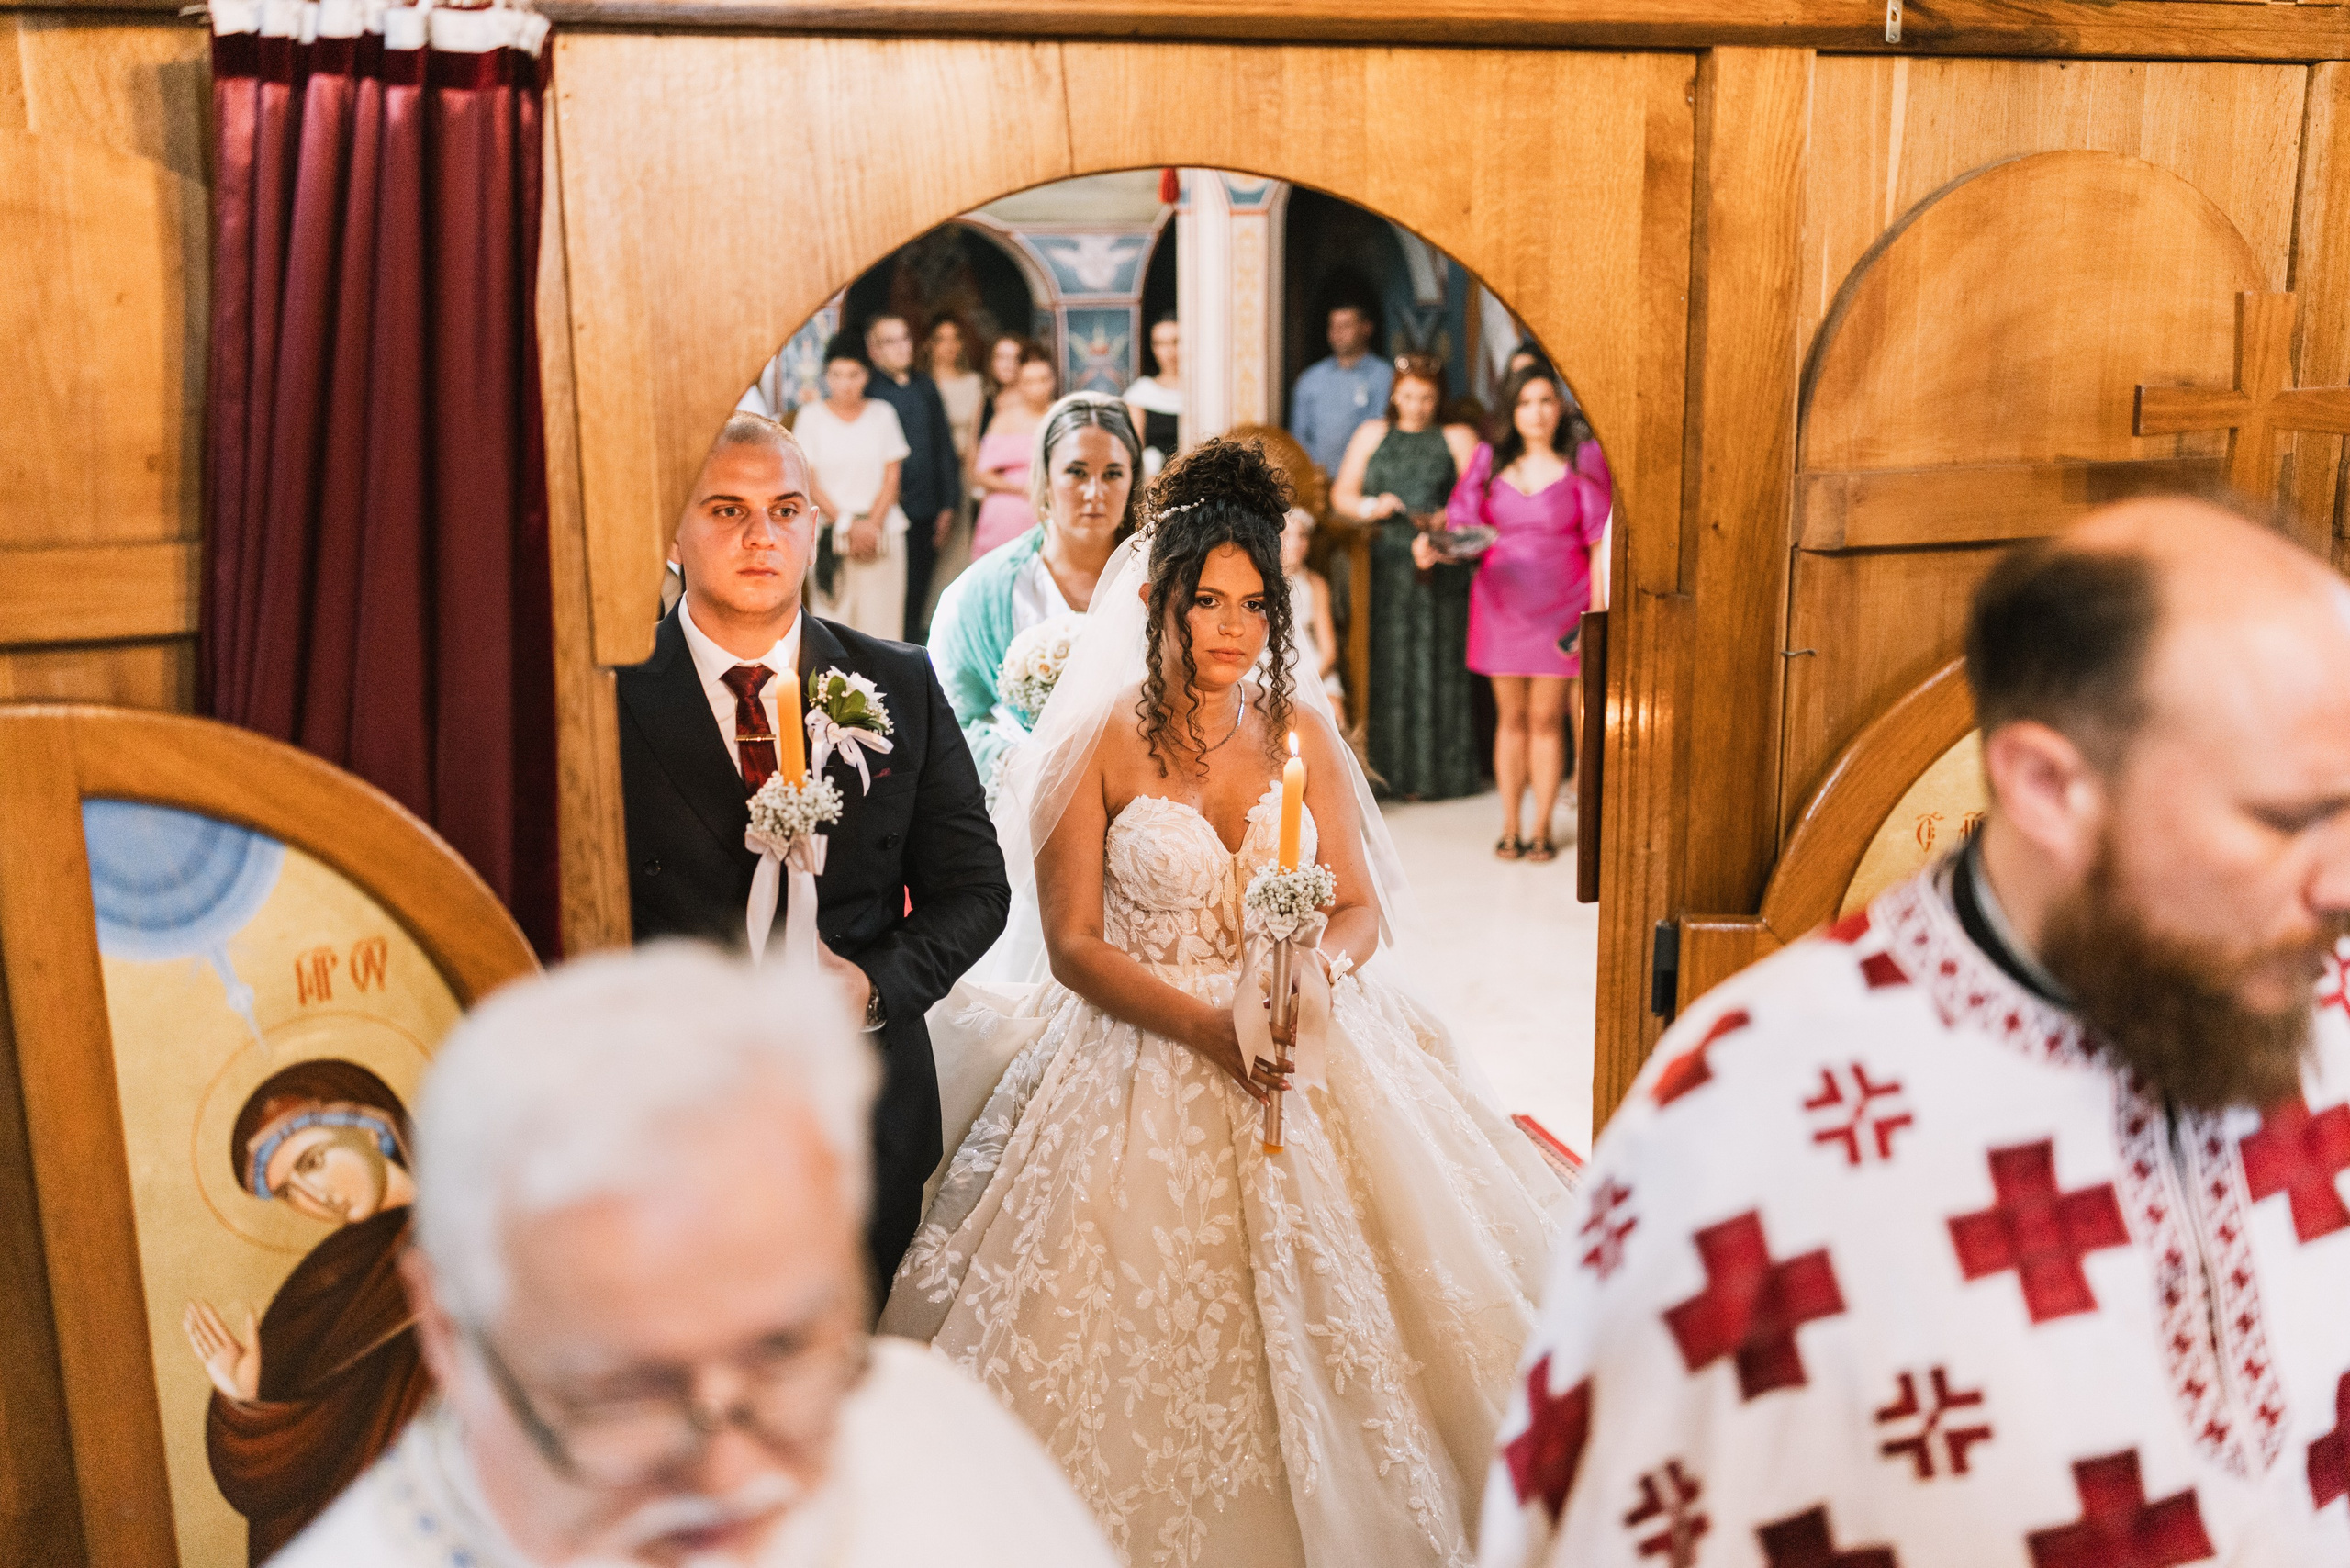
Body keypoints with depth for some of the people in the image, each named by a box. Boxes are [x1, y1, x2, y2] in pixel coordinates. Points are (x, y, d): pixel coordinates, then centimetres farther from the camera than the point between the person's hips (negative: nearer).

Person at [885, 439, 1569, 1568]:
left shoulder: (1299, 730, 6)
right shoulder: (1098, 744, -5)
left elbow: (1361, 904, 8)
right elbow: (1072, 942, -7)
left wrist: (1322, 965, -15)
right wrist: (1209, 1028, -18)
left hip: (1308, 1046, 3)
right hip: (1144, 1057, -3)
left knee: (1331, 1309, -1)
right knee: (1154, 1337, -6)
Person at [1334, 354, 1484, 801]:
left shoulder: (1457, 438, 9)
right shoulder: (1372, 435, 16)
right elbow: (1342, 493, 13)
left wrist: (1445, 520, -19)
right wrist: (1370, 507, -7)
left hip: (1439, 567, -2)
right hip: (1384, 565, 2)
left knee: (1437, 663, -2)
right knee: (1385, 661, -2)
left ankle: (1435, 770, 4)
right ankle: (1384, 765, 4)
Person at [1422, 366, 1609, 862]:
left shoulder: (1582, 459, -1)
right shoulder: (1490, 459, 5)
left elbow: (1599, 541, -3)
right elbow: (1463, 527, 2)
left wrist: (1599, 608, -9)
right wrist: (1433, 548, -19)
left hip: (1560, 606, -2)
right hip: (1502, 601, 2)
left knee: (1546, 717, 1)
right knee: (1511, 716, 8)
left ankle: (1542, 827, 11)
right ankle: (1509, 827, 15)